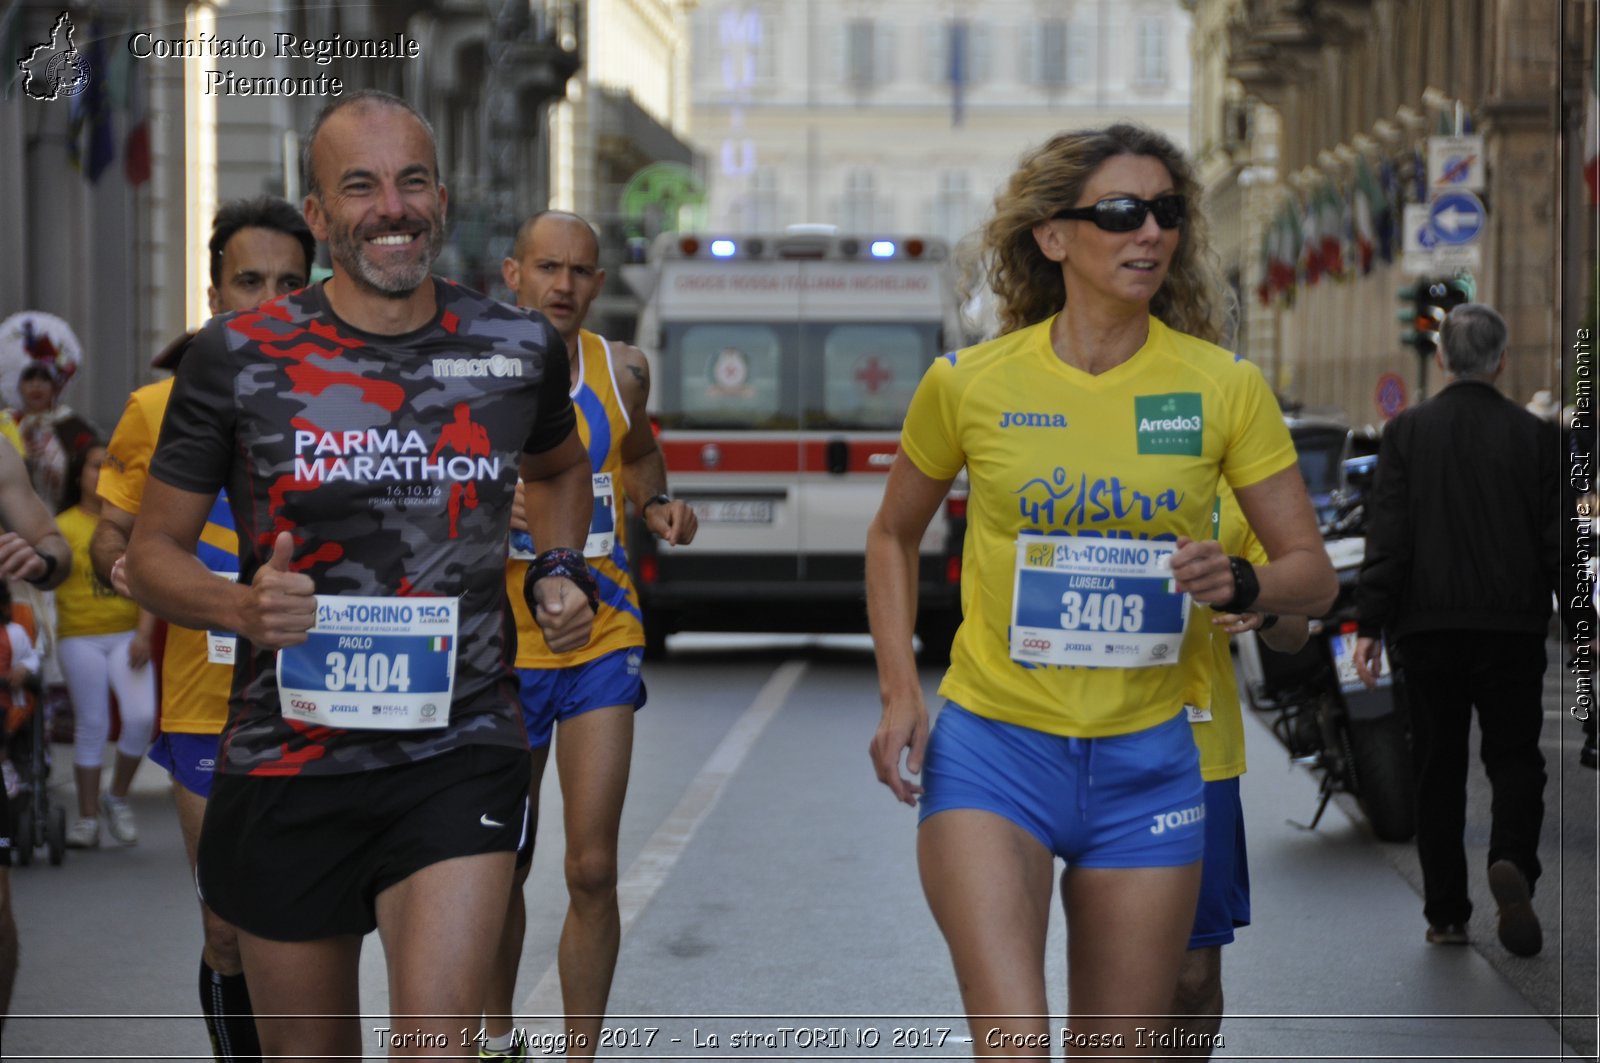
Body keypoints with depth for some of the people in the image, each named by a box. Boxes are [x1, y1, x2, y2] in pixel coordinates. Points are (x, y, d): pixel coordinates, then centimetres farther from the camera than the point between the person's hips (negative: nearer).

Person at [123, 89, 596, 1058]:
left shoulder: (521, 349, 4)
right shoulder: (240, 357, -3)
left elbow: (559, 467, 28)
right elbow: (154, 551, 3)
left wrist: (559, 570, 9)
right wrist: (242, 606, -17)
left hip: (462, 751, 0)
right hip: (290, 754, 0)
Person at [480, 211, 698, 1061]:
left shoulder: (622, 372, 1)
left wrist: (657, 505, 2)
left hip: (602, 646, 1)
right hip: (501, 649, -1)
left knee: (592, 869, -6)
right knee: (503, 866, 12)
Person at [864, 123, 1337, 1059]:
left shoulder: (1225, 386, -1)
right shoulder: (968, 382, -3)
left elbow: (1314, 573, 5)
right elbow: (894, 537, 14)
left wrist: (1240, 584, -17)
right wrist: (899, 692, 2)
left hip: (1146, 761, 2)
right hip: (993, 745, -2)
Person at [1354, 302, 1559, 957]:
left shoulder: (1406, 432, -1)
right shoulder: (1534, 435, 1)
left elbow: (1386, 537, -6)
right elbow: (1558, 541, 1)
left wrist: (1369, 626, -5)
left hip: (1427, 628, 0)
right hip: (1513, 627, 0)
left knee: (1439, 770, 8)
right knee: (1515, 759, 7)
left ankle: (1446, 915, 9)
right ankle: (1512, 864, -20)